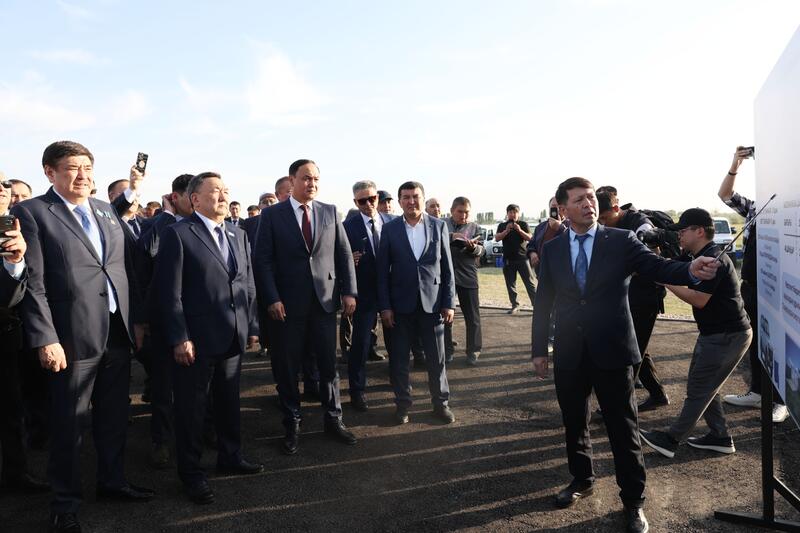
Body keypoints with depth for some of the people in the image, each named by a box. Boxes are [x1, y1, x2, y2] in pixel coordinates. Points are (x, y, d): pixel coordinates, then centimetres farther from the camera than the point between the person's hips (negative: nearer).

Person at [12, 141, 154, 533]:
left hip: (118, 333, 6)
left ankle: (112, 481, 36)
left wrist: (136, 318, 10)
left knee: (114, 416, 17)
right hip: (73, 337, -5)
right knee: (68, 425, 9)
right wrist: (46, 339, -16)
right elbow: (32, 283, -12)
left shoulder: (106, 211, 12)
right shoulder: (31, 213, -6)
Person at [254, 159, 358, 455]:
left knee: (329, 364, 9)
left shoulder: (330, 212, 7)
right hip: (287, 304, -2)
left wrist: (349, 291, -1)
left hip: (325, 300, 2)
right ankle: (292, 424, 24)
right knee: (287, 368, 8)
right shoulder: (272, 214, 0)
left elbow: (344, 253, 7)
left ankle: (333, 419, 25)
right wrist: (272, 298, -12)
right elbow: (263, 259, -4)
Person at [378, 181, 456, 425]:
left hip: (432, 303, 0)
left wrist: (448, 303, -2)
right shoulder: (390, 229, 0)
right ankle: (403, 403, 24)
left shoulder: (439, 226, 2)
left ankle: (441, 403, 23)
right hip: (401, 304, 0)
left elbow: (447, 268, 3)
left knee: (437, 359, 8)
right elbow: (382, 270, 0)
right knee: (399, 359, 7)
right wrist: (384, 306, -4)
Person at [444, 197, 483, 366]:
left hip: (467, 276, 1)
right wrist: (451, 236, -24)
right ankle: (447, 350, 19)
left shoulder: (474, 227, 8)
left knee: (472, 316, 4)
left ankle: (473, 351, 16)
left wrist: (473, 247, -17)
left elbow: (481, 251, 5)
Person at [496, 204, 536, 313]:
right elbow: (497, 238, -1)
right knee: (510, 284, 4)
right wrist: (506, 231, -16)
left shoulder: (523, 224, 8)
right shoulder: (502, 225, 12)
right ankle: (515, 306, 11)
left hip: (522, 258, -2)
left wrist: (520, 230, -16)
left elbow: (530, 238, -2)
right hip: (508, 259, 2)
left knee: (530, 283, -5)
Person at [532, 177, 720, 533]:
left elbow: (658, 268, -13)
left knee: (623, 428, 8)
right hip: (568, 354, 3)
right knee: (574, 422, 18)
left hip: (612, 351, -2)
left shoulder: (622, 241, -3)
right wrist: (539, 350, 5)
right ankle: (581, 480, 40)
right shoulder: (552, 249, 3)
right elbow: (543, 303, 6)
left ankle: (633, 500, 25)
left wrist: (691, 270, -35)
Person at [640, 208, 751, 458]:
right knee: (702, 384, 16)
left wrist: (666, 280, -19)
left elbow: (699, 299, -24)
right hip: (714, 332, 10)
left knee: (699, 388, -2)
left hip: (727, 336, -10)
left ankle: (671, 439, 5)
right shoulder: (702, 257, 13)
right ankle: (720, 437, 24)